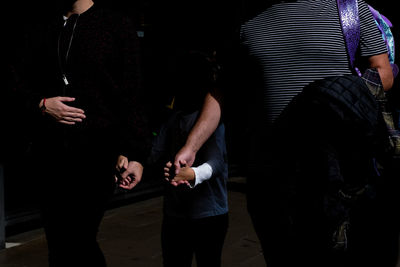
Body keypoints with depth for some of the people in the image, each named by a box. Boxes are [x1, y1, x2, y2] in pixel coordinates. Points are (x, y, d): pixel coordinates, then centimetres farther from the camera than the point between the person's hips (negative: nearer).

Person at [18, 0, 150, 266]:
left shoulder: (118, 25, 3)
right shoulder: (41, 33, 16)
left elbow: (131, 95, -3)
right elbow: (25, 90, 20)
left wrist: (133, 153, -11)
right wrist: (41, 105, -3)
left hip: (96, 151, -4)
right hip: (50, 153, 4)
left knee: (79, 243, -8)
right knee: (58, 243, 6)